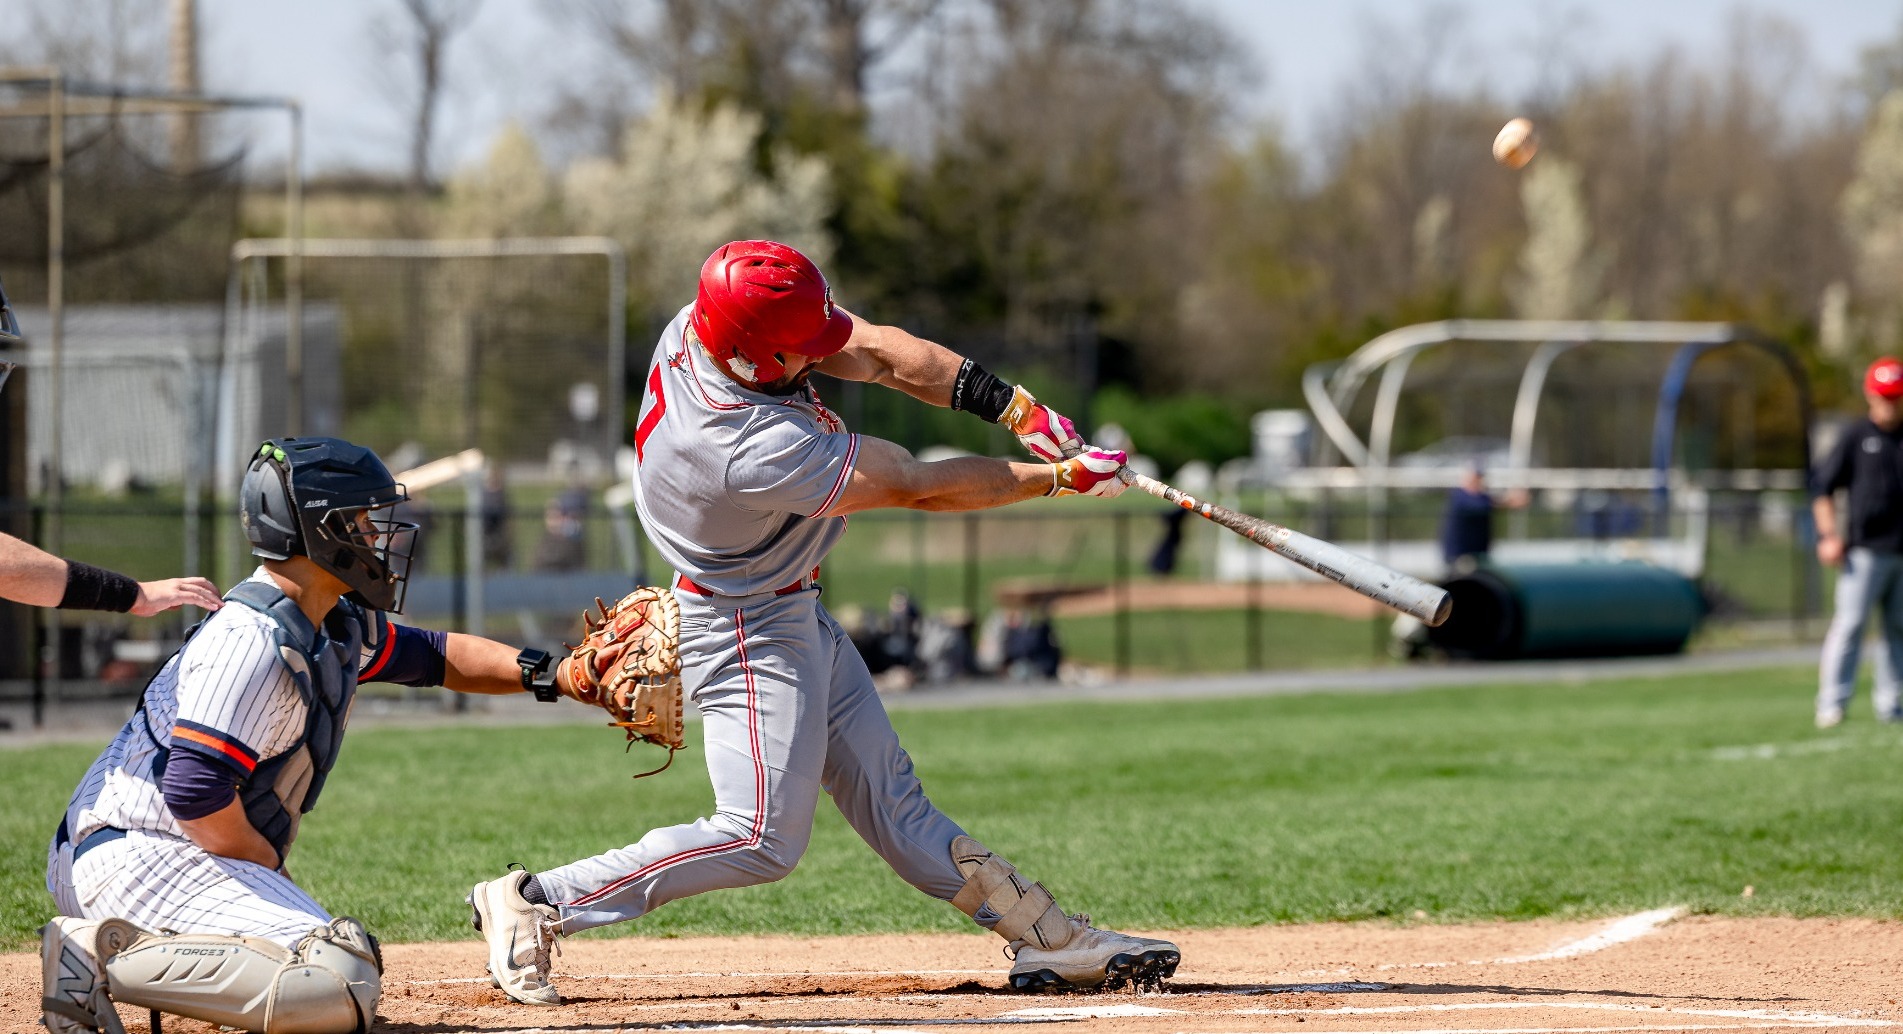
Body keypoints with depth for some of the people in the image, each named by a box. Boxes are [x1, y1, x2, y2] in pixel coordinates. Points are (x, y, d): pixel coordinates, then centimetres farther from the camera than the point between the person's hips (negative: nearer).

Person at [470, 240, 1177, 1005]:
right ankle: (535, 903, -6)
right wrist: (1056, 478, -15)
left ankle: (1048, 941, 15)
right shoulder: (755, 449, -37)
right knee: (763, 837, -10)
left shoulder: (706, 324, -15)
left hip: (798, 621, 10)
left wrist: (1011, 406, -18)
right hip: (748, 635, -10)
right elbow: (918, 487, -25)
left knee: (891, 804, 12)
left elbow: (873, 353, -9)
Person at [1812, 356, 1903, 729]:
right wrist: (1829, 535, -5)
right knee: (1850, 622, -10)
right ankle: (1832, 703, -10)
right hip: (1865, 550, -4)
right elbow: (1822, 485, 4)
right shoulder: (1857, 437, 3)